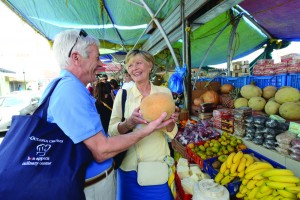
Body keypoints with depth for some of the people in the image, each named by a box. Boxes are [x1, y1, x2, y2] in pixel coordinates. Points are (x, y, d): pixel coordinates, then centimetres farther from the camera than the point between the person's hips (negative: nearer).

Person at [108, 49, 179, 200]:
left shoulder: (164, 92, -3)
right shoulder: (122, 94, -5)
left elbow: (171, 134, 0)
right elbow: (111, 131, -9)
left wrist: (170, 122, -22)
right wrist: (129, 122, -27)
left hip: (159, 165, 1)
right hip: (130, 166, 0)